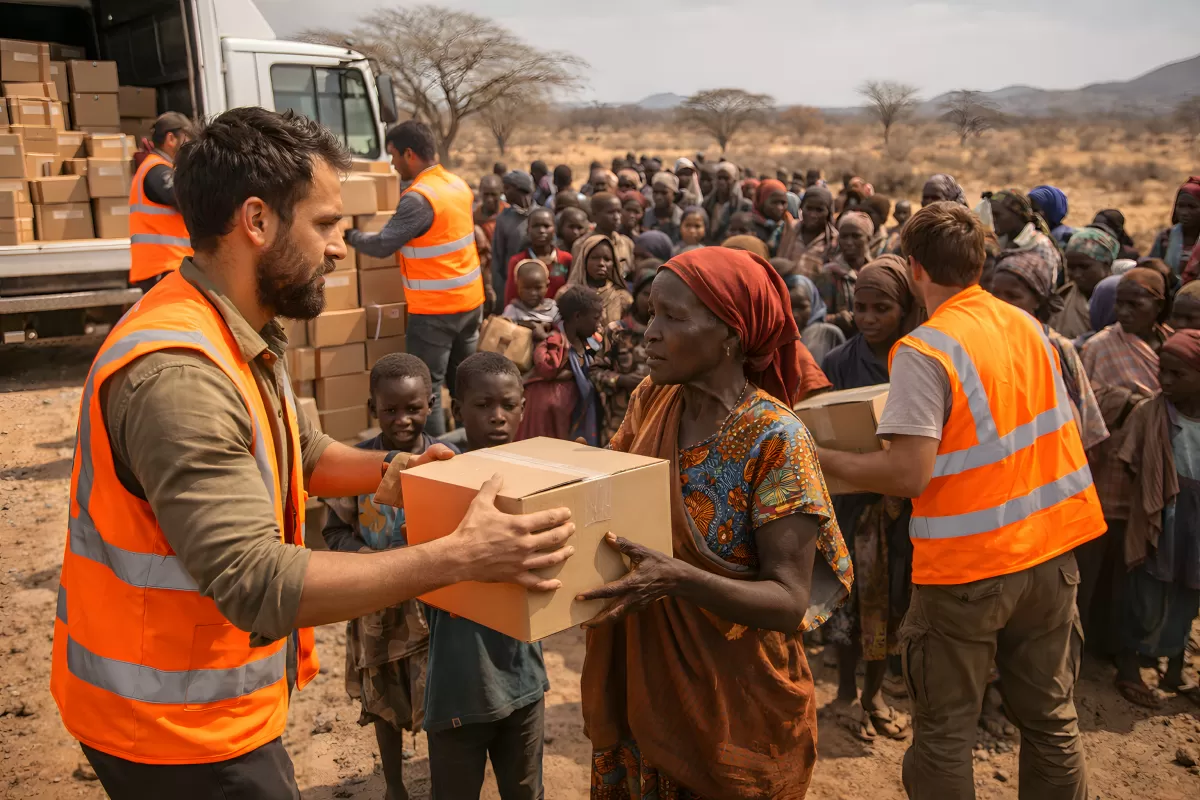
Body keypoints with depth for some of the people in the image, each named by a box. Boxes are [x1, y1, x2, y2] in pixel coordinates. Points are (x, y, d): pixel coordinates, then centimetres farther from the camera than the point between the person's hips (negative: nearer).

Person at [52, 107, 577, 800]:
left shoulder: (245, 336, 2)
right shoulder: (177, 375, -30)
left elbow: (304, 454, 16)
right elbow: (257, 582, -34)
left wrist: (387, 469, -4)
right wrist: (459, 558, -34)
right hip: (176, 721, -9)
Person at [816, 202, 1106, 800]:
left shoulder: (924, 351, -17)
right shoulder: (1028, 326, 3)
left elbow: (909, 474, -22)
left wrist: (823, 460, -11)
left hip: (967, 566, -6)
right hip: (1049, 548, 7)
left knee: (943, 732, 9)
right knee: (1050, 714, 19)